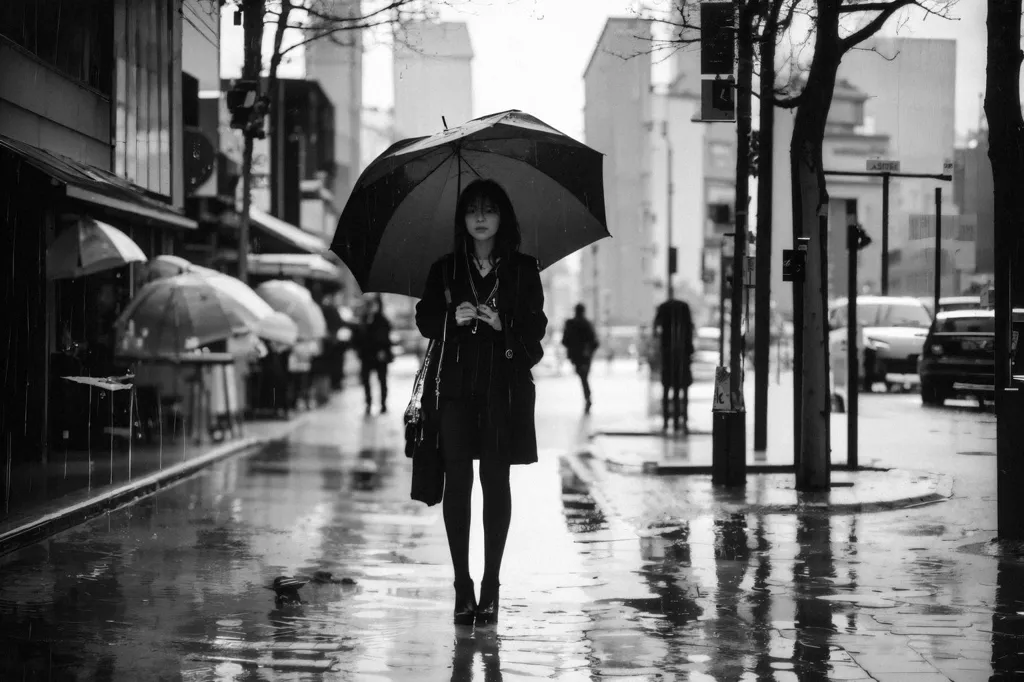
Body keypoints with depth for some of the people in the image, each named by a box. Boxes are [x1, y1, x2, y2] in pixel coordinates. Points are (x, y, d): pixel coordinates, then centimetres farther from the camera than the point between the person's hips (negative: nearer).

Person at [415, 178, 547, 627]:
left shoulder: (523, 270, 8)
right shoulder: (445, 269, 11)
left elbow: (536, 328, 4)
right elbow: (425, 319, 8)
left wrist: (503, 325, -15)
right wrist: (453, 318, -12)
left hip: (503, 387, -1)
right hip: (455, 387, 1)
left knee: (496, 481, -2)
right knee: (456, 480, -4)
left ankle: (490, 588, 3)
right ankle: (462, 587, 0)